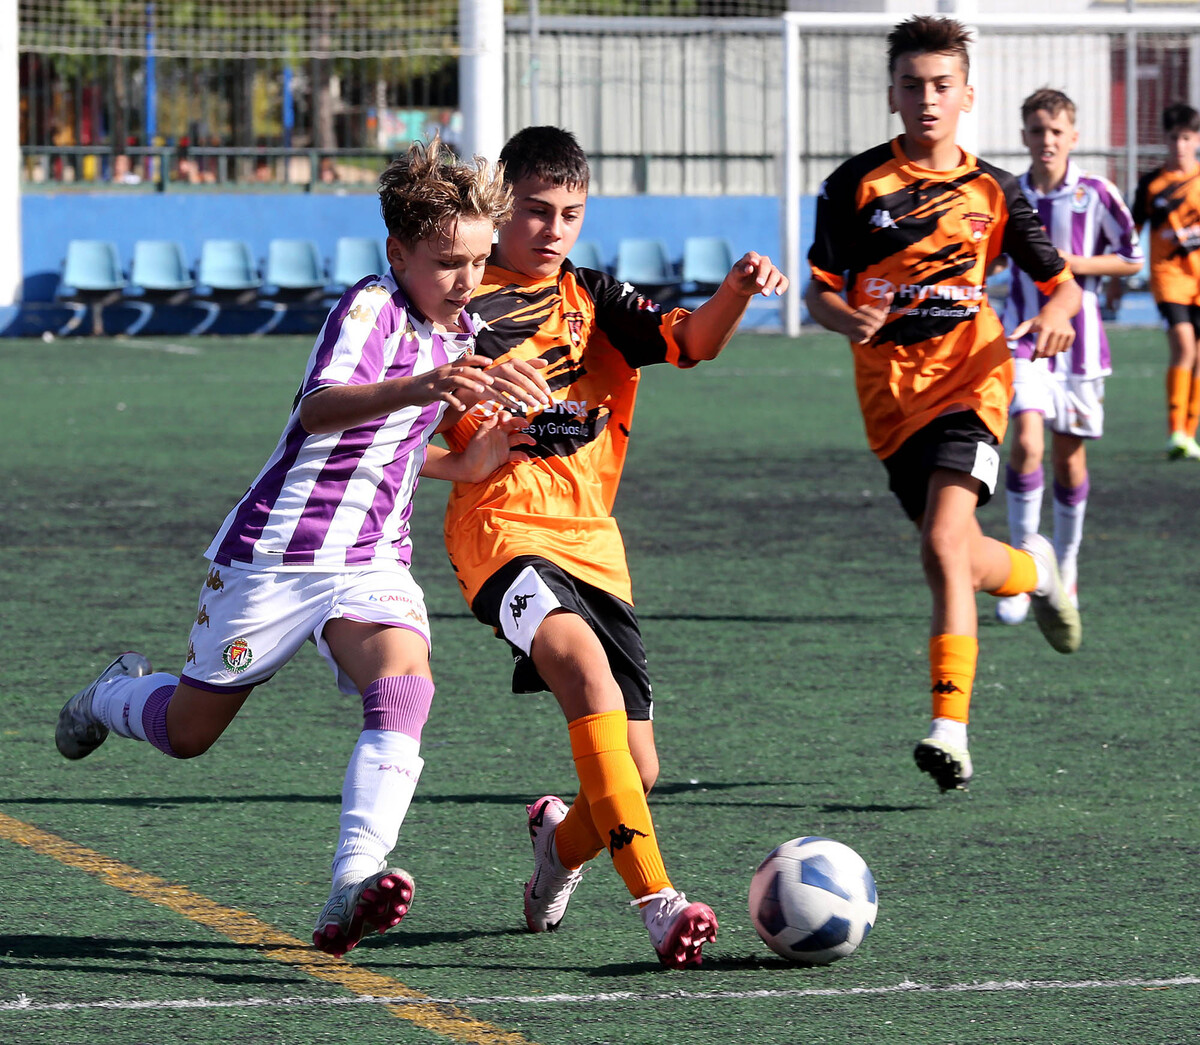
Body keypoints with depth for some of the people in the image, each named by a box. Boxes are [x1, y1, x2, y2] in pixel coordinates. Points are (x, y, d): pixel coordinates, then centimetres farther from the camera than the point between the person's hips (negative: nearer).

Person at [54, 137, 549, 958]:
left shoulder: (462, 333, 7)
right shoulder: (371, 308, -18)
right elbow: (321, 409, -39)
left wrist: (464, 464, 4)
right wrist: (417, 388, -57)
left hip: (371, 564, 5)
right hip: (275, 552, -5)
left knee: (404, 686, -28)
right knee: (188, 732, 11)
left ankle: (355, 883, -39)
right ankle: (114, 697, 48)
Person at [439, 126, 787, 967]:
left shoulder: (593, 299, 13)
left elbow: (690, 340, -1)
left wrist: (738, 292, -22)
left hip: (593, 542, 5)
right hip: (504, 529, -5)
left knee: (635, 770, 2)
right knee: (586, 668, -33)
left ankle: (562, 842, 40)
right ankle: (657, 900, -39)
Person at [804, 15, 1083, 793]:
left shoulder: (992, 191, 4)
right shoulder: (858, 184, 2)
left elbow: (1062, 283, 12)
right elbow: (819, 290, 4)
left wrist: (1055, 314, -12)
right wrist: (848, 318, -19)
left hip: (970, 379, -2)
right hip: (890, 395, 2)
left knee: (944, 546, -21)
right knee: (961, 560, 8)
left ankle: (951, 729, -23)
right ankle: (1035, 570, 45)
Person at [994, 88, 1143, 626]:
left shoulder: (1096, 193, -4)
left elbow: (1133, 258, 0)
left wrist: (1076, 264, -11)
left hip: (1079, 338, 0)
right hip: (1025, 337, 0)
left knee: (1069, 456, 8)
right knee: (1027, 440, -19)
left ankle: (1066, 566, 28)